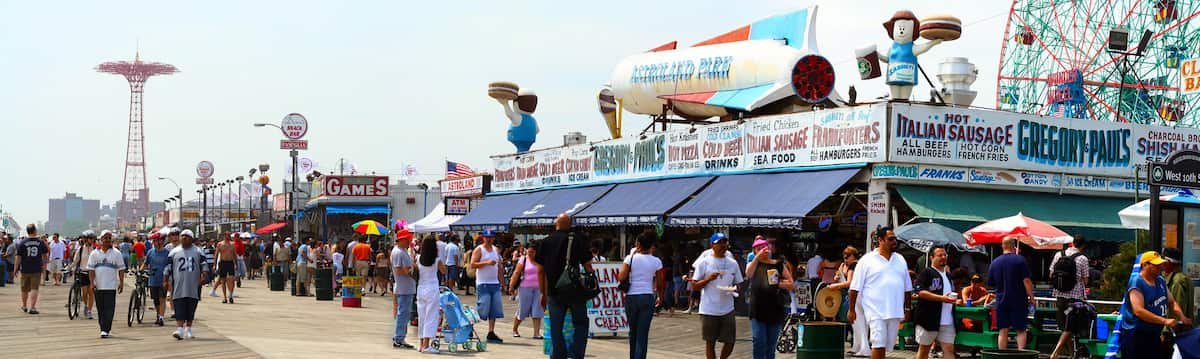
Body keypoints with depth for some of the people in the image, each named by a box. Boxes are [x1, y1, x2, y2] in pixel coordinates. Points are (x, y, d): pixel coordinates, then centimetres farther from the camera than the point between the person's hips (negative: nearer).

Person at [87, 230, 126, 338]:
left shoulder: (116, 253, 3)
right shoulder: (95, 253, 8)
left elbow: (121, 269, 4)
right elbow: (91, 269, 7)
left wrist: (121, 283, -1)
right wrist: (92, 282, -3)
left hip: (111, 286, -2)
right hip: (98, 285, 2)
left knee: (109, 308, -9)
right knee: (100, 308, 7)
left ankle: (105, 330, -12)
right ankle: (104, 328, 18)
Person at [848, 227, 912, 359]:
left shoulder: (900, 260, 13)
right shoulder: (867, 260, -2)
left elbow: (907, 288, 19)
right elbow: (855, 287, -2)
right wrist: (851, 310, -4)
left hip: (895, 312, 5)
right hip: (876, 312, -5)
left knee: (886, 346, 9)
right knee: (878, 344, -11)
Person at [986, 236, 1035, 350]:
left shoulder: (994, 262, 5)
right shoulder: (1020, 260, -8)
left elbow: (990, 284, 12)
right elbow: (1026, 281, -11)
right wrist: (1031, 298, -5)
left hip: (1001, 302, 3)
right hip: (1019, 302, -3)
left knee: (1003, 331, 6)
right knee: (1021, 330, 5)